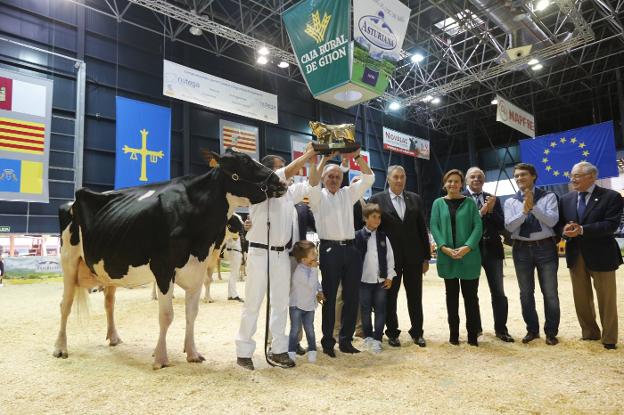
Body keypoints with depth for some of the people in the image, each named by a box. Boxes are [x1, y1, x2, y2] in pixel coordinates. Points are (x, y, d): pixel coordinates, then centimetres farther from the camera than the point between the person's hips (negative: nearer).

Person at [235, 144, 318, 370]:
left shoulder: (289, 191, 12)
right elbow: (289, 172, -19)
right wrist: (309, 153, -11)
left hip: (281, 254, 6)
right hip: (260, 253, -6)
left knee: (281, 303, 10)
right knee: (252, 304, 2)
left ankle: (278, 349, 21)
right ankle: (243, 351, 13)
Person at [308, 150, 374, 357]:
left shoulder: (348, 194, 15)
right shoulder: (318, 196, 5)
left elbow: (369, 178, 7)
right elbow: (312, 182, -16)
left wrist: (357, 157, -5)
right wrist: (324, 159, -20)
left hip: (350, 248, 4)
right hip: (330, 249, -4)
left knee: (352, 296, 7)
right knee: (330, 297, 4)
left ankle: (346, 340, 20)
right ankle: (328, 341, 16)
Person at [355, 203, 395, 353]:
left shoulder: (383, 237, 3)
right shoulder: (358, 236, -6)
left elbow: (390, 257, 6)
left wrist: (389, 277, 2)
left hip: (381, 280, 2)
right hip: (364, 280, -2)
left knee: (380, 309, 4)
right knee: (365, 310, 10)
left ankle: (377, 338, 15)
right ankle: (368, 337, 25)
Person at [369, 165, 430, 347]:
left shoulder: (415, 199, 6)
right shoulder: (376, 199, -3)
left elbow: (422, 229, 6)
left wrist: (426, 257, 5)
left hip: (414, 256, 2)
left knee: (415, 297, 11)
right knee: (390, 296, 9)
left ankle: (417, 332, 26)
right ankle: (392, 333, 24)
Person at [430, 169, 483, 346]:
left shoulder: (470, 202, 3)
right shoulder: (438, 203, 6)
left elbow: (478, 226, -3)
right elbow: (434, 226, -1)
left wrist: (467, 247, -16)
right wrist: (444, 247, -14)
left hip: (469, 256, -1)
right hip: (447, 257, 1)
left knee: (471, 295, 4)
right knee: (451, 295, 9)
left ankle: (473, 334, 15)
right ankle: (454, 333, 18)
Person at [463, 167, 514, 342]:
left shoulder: (492, 199, 8)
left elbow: (502, 225, 2)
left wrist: (491, 210, -12)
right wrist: (481, 212, -20)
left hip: (492, 249, 3)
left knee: (499, 292, 6)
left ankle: (501, 329, 19)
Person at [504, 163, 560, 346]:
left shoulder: (548, 196, 0)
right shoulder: (511, 202, 4)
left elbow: (552, 221, -12)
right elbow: (509, 226, -7)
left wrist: (533, 206, -20)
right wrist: (524, 210, -18)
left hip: (545, 247, -2)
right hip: (522, 249, 2)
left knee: (550, 292, 5)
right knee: (526, 293, 11)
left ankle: (551, 332, 22)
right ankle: (532, 330, 27)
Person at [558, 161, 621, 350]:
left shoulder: (611, 197, -6)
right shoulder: (566, 199, 8)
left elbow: (611, 225, -17)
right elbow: (559, 223, 7)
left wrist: (582, 230, -25)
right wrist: (565, 230, -16)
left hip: (601, 254, -4)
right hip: (575, 254, 5)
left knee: (606, 298, 7)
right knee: (581, 298, 13)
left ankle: (609, 338, 22)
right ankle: (589, 332, 29)